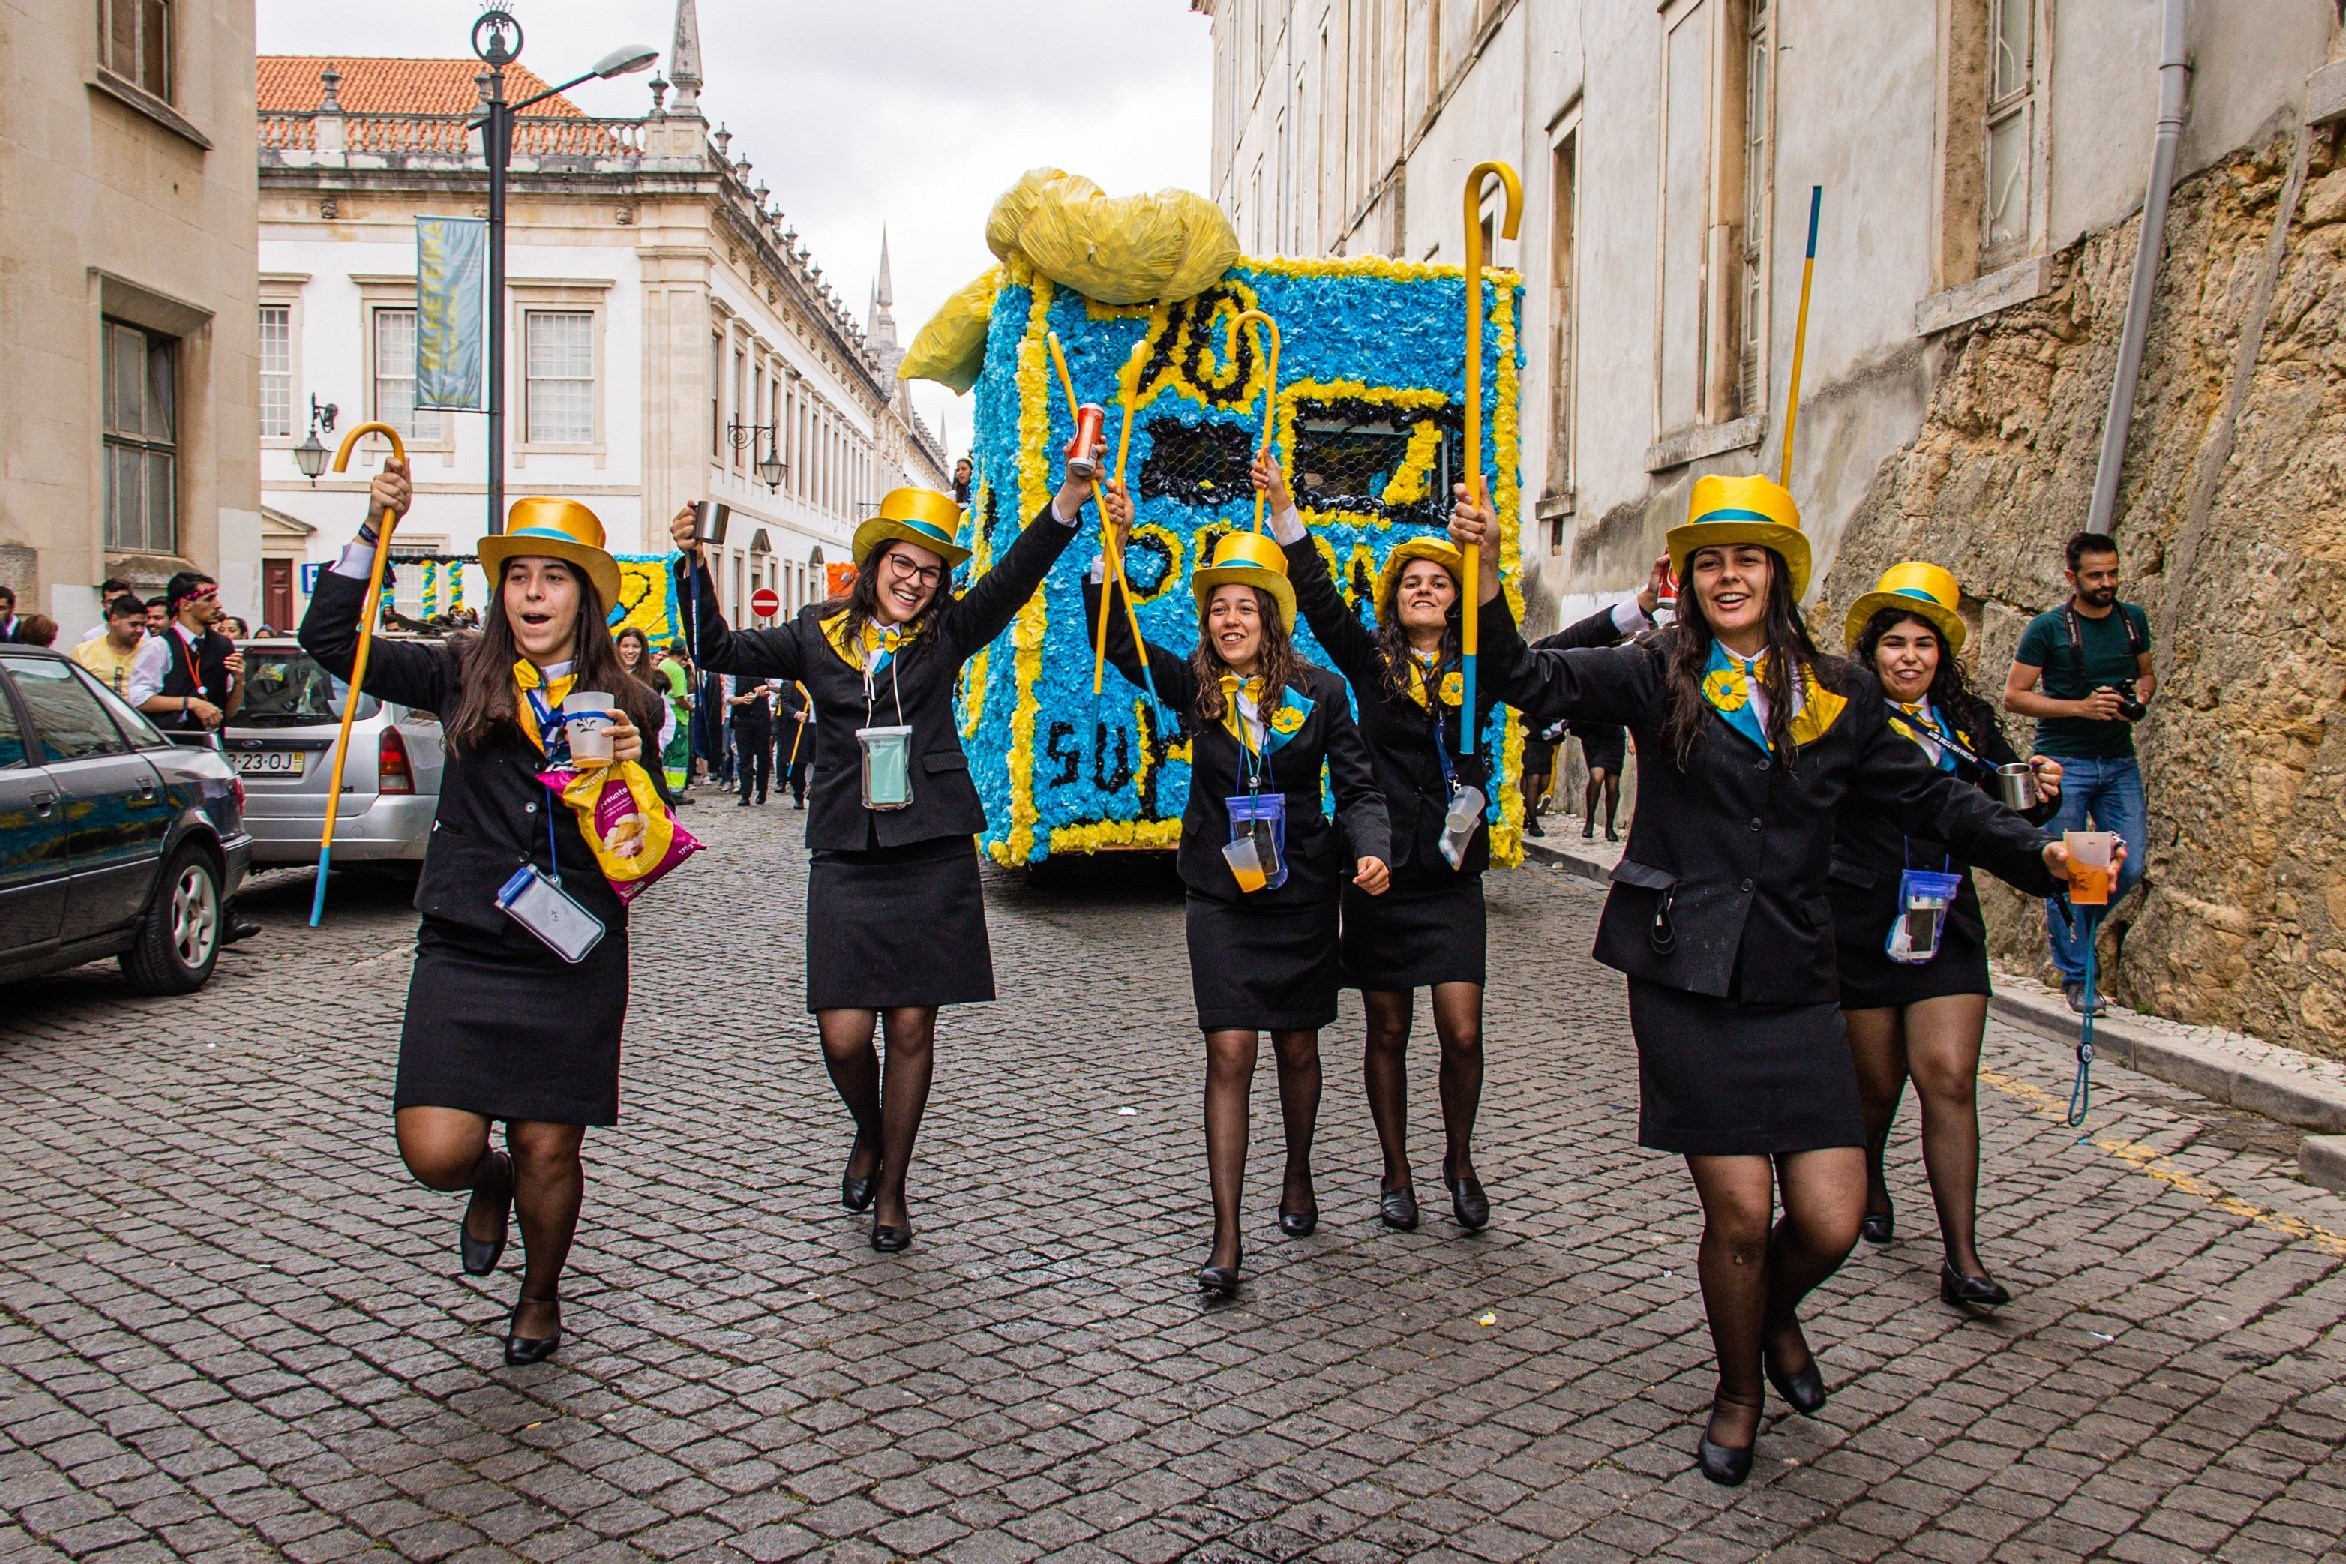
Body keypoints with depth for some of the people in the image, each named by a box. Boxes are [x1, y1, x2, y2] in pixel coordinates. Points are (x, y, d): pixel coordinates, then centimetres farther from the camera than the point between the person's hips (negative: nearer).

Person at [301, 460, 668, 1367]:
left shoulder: (625, 702, 3)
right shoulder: (462, 677, 4)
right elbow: (329, 639, -1)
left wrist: (632, 768, -14)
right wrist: (374, 533, -7)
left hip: (575, 959, 0)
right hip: (463, 950, 1)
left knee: (548, 1153, 6)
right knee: (436, 1152, -8)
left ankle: (540, 1296, 36)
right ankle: (490, 1183, 31)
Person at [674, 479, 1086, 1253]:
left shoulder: (946, 635, 6)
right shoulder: (819, 634, 10)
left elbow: (1017, 573, -6)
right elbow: (722, 651, 5)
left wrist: (1072, 492, -21)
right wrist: (697, 567, -11)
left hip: (932, 857, 0)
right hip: (847, 857, 0)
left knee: (912, 1028, 5)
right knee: (844, 1035, -4)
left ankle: (891, 1188, 22)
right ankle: (868, 1134, 30)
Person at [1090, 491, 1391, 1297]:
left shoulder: (1317, 691, -2)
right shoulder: (1194, 687, 0)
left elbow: (1358, 785, -1)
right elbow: (1117, 642, -10)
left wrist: (1370, 850, -20)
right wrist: (1113, 551, -22)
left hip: (1302, 895, 1)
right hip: (1221, 897, 0)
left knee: (1297, 1049, 14)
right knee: (1229, 1055, -7)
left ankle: (1298, 1177, 40)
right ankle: (1226, 1238, -3)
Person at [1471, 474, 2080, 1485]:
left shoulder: (1838, 697, 8)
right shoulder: (1657, 677, 0)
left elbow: (1928, 799, 13)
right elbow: (1538, 682, -11)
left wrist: (2037, 855, 2)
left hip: (1793, 986, 3)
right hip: (1685, 981, -2)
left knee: (1831, 1223, 0)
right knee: (1739, 1214, 0)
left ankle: (1775, 1311, 37)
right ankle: (1739, 1392, 30)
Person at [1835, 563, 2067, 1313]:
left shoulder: (1970, 722, 8)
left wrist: (2041, 795, -5)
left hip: (1948, 930, 3)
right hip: (1861, 931, -2)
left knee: (1950, 1079, -6)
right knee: (1877, 1082, 10)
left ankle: (1962, 1258, -3)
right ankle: (1868, 1182, 43)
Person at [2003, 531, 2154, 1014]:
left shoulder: (2134, 620, 7)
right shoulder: (2047, 628, -7)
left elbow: (2147, 673, 22)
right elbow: (2014, 695, -8)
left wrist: (2140, 692, -1)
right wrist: (2081, 707, -17)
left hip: (2120, 761, 5)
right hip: (2064, 762, -5)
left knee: (2131, 867, 0)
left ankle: (2071, 924, 28)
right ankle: (2075, 977, 10)